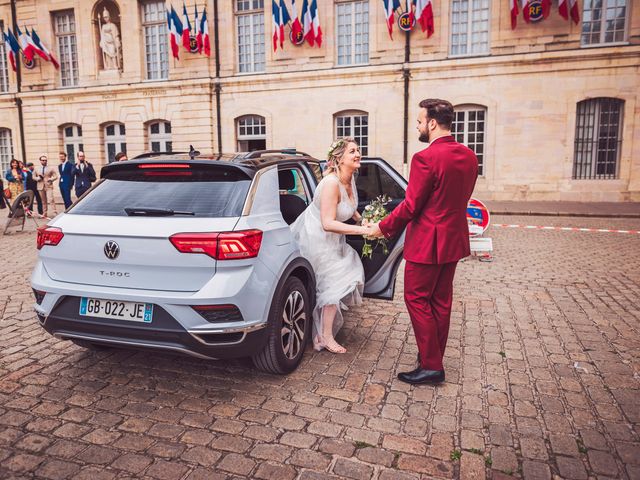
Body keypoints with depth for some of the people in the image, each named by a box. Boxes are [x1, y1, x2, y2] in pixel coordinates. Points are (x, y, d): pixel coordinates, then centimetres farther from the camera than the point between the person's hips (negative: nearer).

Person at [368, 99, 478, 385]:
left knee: (417, 300, 4)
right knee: (441, 301, 17)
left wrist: (383, 228, -4)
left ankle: (431, 366, 9)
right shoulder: (469, 157, 6)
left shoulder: (425, 158, -20)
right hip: (454, 240, 9)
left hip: (427, 243, -8)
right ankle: (434, 358, 31)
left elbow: (410, 206, -19)